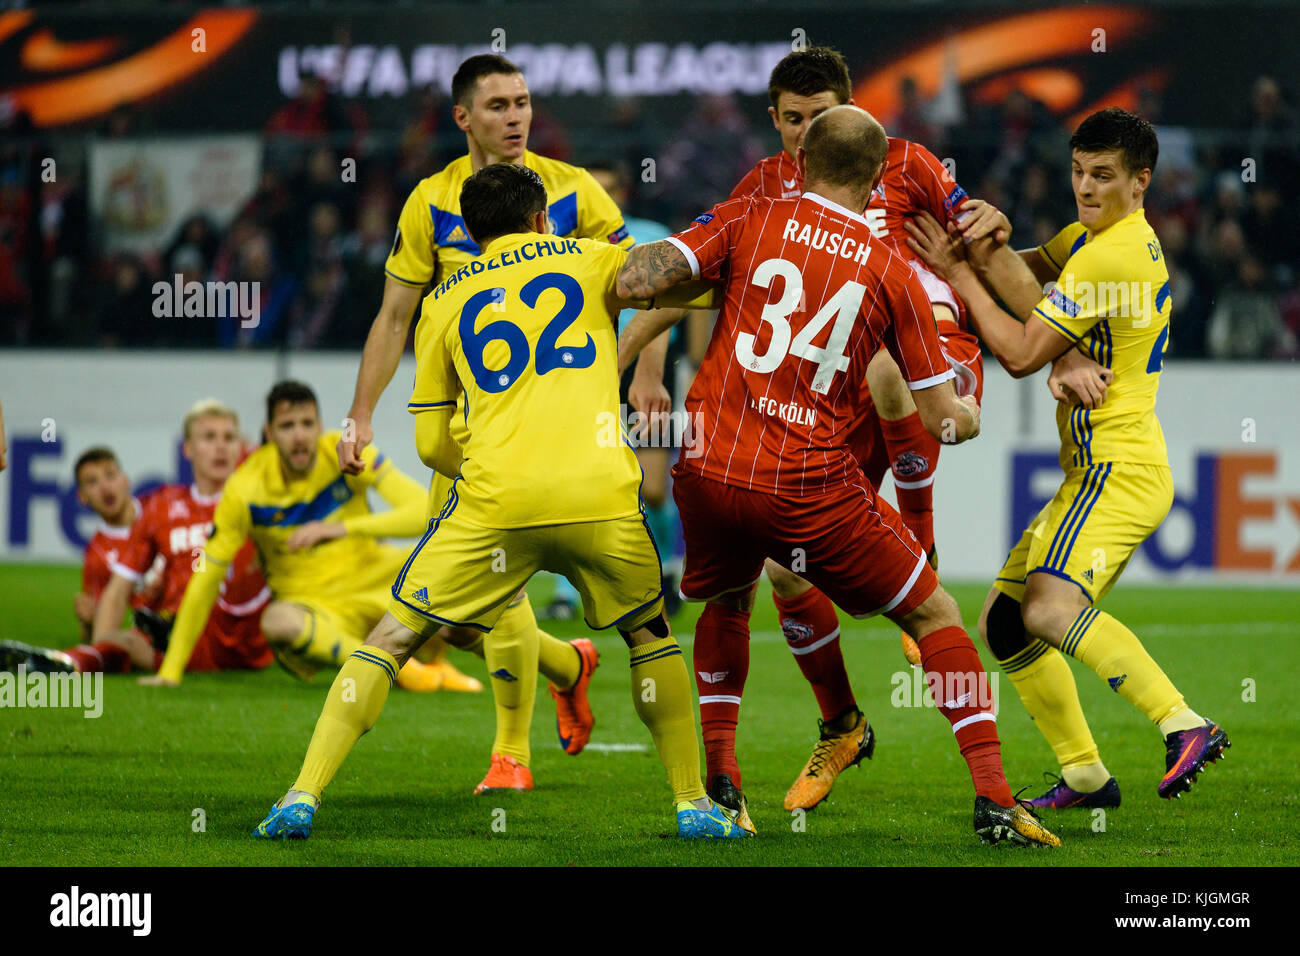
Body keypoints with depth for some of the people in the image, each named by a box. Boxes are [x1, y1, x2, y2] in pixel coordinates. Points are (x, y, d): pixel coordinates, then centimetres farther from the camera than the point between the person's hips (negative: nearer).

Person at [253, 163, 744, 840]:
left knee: (392, 638, 11)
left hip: (494, 503, 0)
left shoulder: (444, 302, 19)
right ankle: (693, 804, 21)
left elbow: (431, 444, 18)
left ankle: (304, 794, -1)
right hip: (599, 494, 0)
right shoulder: (590, 262, 16)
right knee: (649, 635, 25)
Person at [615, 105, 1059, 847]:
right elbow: (944, 417, 5)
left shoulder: (749, 220, 5)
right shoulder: (894, 274, 3)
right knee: (933, 613, 11)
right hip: (809, 484, -2)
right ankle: (994, 799, 0)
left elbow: (644, 276, -8)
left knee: (729, 599, 33)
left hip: (708, 470, 2)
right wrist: (969, 414, 27)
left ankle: (720, 783, 28)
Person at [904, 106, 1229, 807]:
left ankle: (1185, 726, -37)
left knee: (1050, 610, -30)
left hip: (1118, 471, -10)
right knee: (1004, 622, 12)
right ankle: (1084, 775, 14)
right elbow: (1035, 290, 10)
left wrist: (958, 274, -10)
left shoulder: (1110, 256, -15)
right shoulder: (1097, 234, 16)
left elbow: (1022, 353, -15)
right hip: (1100, 469, 10)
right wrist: (992, 245, -11)